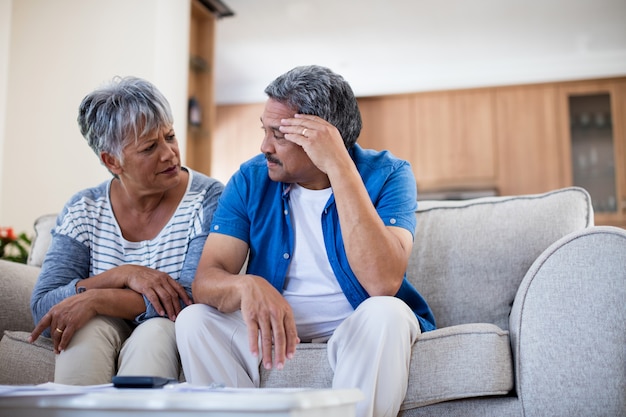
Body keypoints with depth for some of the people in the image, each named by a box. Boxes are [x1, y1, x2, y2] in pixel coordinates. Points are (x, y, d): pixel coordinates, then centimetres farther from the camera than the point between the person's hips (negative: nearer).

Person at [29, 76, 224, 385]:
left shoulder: (208, 199, -8)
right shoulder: (83, 209, 0)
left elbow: (199, 300, -18)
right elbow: (43, 309, -6)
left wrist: (94, 299, -24)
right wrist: (122, 275, -22)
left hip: (172, 347, -2)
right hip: (94, 348, 2)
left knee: (155, 331, -33)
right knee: (89, 327, -30)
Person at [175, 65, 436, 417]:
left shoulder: (387, 175, -12)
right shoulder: (252, 179, -3)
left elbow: (383, 283, -29)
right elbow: (206, 281, -11)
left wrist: (340, 167, -31)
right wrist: (247, 286, -36)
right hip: (274, 323, 3)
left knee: (384, 314, -33)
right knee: (195, 319, -20)